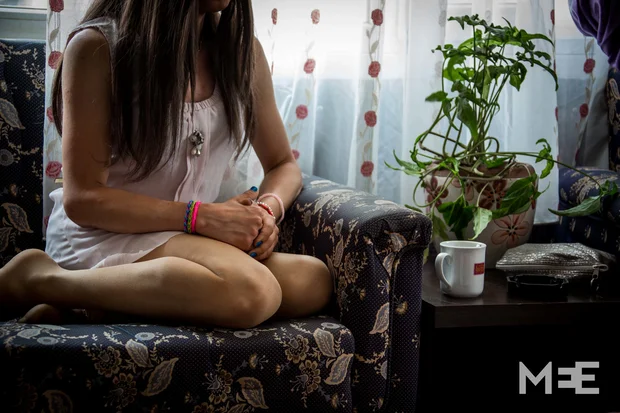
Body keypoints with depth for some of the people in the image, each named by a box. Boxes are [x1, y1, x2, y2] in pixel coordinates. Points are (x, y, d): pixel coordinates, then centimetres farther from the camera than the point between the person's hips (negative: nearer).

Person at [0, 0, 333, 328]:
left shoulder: (241, 49, 7)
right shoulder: (97, 47, -8)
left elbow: (283, 165, 17)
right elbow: (82, 198, -11)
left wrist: (267, 210, -8)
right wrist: (201, 217, -19)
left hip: (188, 239, 6)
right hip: (101, 234, -6)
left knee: (314, 281, -25)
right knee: (251, 291, -35)